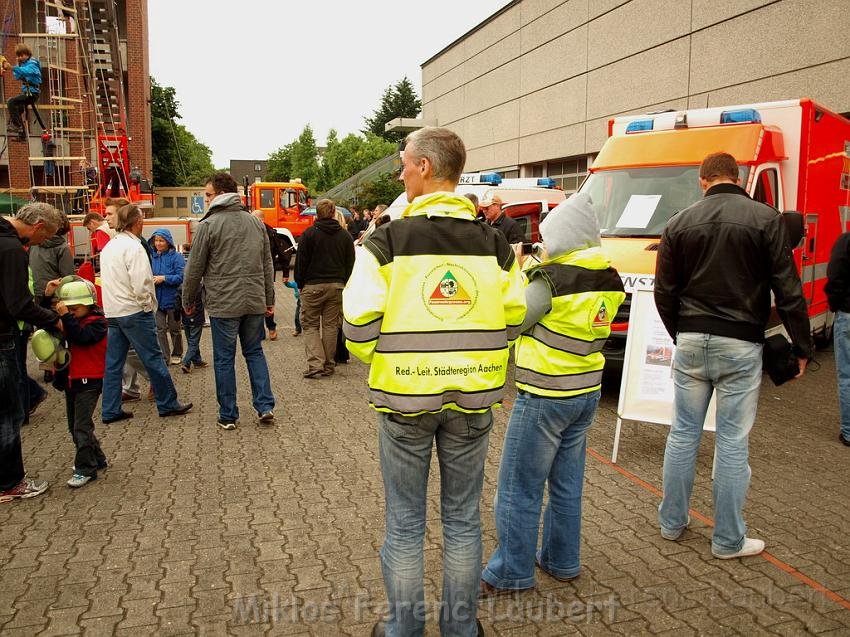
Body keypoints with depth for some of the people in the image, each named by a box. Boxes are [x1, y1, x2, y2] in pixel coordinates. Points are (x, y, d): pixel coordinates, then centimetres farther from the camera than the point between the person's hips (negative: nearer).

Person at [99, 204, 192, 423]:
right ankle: (168, 404, 9)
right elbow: (140, 284, -21)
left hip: (112, 311, 9)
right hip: (134, 311, -9)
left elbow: (108, 280, 16)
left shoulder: (108, 247, 12)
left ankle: (110, 410, 14)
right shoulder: (133, 247, -15)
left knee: (113, 362, 10)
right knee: (153, 358, 1)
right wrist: (148, 305, -6)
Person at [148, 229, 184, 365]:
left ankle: (177, 354, 30)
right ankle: (164, 358, 11)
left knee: (174, 329, 12)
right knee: (160, 329, 2)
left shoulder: (176, 257, -9)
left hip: (172, 299, -3)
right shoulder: (151, 256, 3)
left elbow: (181, 277, -14)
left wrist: (163, 278, -22)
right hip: (156, 299, 3)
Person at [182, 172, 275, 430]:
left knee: (224, 359, 6)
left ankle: (228, 416, 13)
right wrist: (269, 299, 17)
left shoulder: (208, 225, -8)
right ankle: (265, 406, 12)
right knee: (255, 352, 17)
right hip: (255, 302, 5)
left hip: (223, 304, -5)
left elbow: (194, 269, -5)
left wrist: (187, 301, 8)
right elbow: (267, 264, 11)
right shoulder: (255, 222, 8)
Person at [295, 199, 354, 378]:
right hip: (337, 286, 3)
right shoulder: (345, 235, 6)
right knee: (331, 325, 10)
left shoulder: (309, 233, -6)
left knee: (310, 325, 5)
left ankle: (315, 364, -7)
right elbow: (350, 264, 8)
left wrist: (300, 284, 5)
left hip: (313, 285, -3)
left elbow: (301, 262, -5)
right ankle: (328, 366, 14)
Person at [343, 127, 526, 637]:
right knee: (463, 519, 17)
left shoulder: (387, 241, -10)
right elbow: (512, 321, 2)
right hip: (473, 399, 3)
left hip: (404, 397, -2)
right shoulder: (493, 243, -1)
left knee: (405, 523, 13)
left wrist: (378, 359, 8)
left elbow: (359, 326, -13)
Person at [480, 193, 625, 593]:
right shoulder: (609, 279, 3)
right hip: (587, 391, 8)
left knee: (519, 488, 4)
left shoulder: (551, 279, -19)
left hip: (544, 395, -8)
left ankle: (511, 573, 14)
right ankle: (561, 561, 31)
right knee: (567, 484, 18)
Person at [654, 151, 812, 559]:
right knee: (732, 441, 5)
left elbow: (664, 292, 6)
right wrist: (802, 347, 4)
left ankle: (671, 522, 25)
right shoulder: (765, 219, -4)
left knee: (683, 433, 13)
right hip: (740, 345, -2)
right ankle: (728, 540, 17)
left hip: (691, 342, 3)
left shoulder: (680, 224, 4)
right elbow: (788, 291, -5)